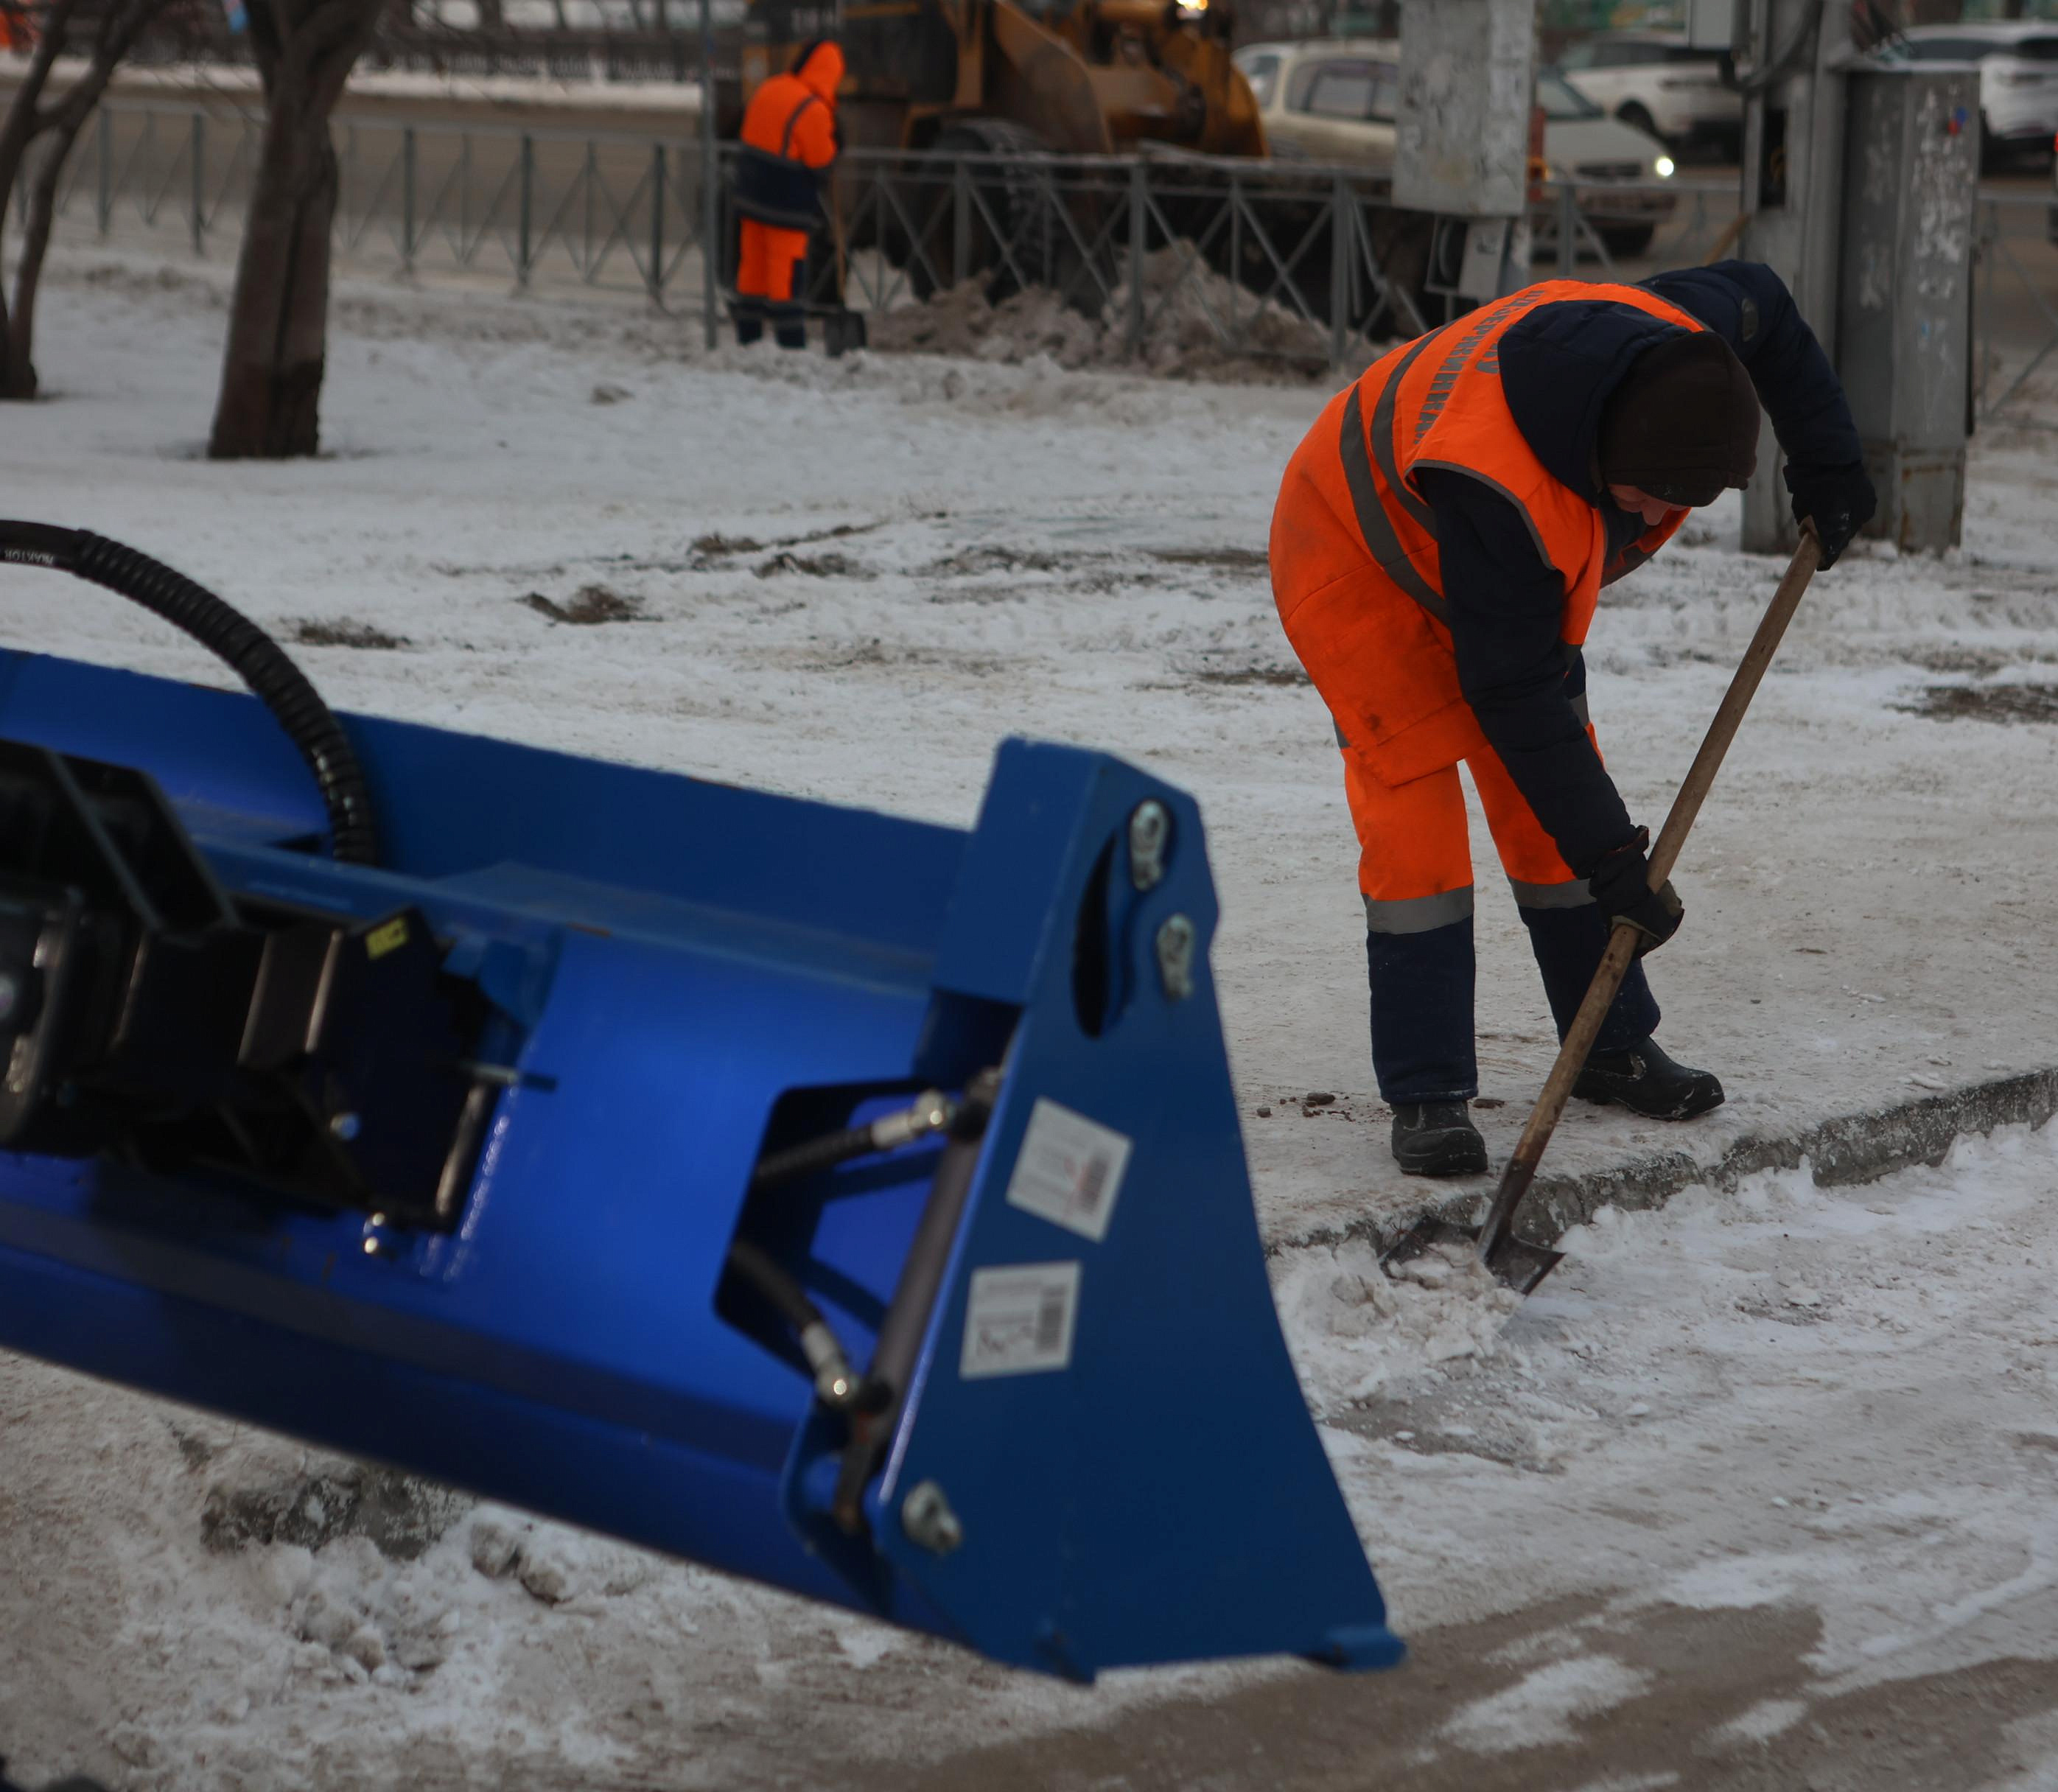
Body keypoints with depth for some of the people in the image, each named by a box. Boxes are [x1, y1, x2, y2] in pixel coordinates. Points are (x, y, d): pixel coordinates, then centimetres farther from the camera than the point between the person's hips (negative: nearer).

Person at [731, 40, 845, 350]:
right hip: (788, 200, -8)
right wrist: (830, 126, 0)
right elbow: (821, 158, -14)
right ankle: (791, 342, -4)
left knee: (753, 263, 14)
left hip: (753, 189, 8)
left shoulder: (769, 90, 5)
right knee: (786, 270, -5)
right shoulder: (812, 110, -20)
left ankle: (747, 334, 22)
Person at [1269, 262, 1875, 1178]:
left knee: (1550, 807, 7)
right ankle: (1426, 1095, -11)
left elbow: (1762, 301, 0)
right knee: (1414, 809, -16)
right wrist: (1608, 852, -32)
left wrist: (1827, 464, -1)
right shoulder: (1497, 487, -44)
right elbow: (1513, 693, -35)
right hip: (1359, 558, -7)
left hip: (1515, 575, 7)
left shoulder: (1682, 343, -26)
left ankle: (1611, 1046, 20)